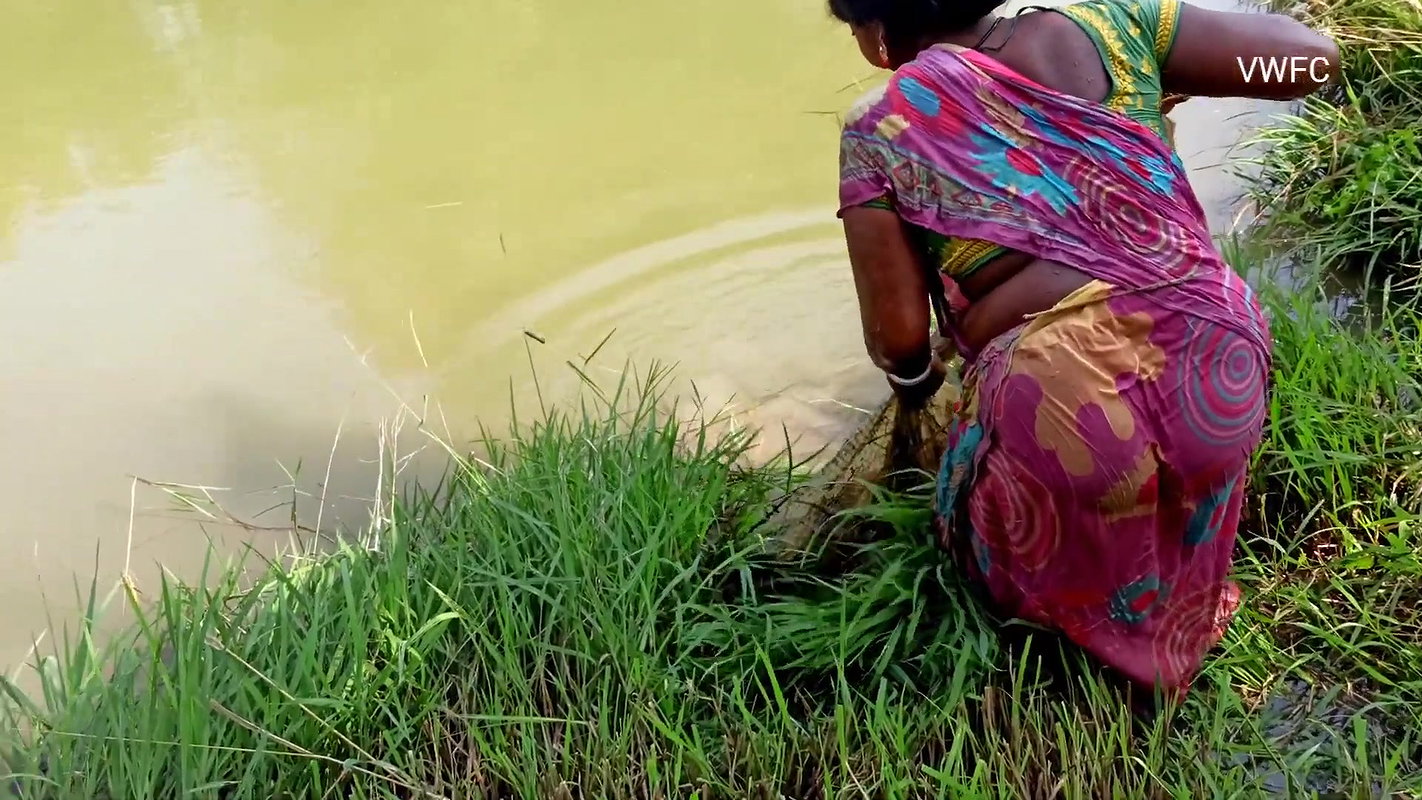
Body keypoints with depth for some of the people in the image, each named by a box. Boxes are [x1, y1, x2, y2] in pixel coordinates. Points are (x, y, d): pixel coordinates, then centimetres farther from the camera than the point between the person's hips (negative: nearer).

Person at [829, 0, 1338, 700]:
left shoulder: (880, 130, 0)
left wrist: (914, 377, 22)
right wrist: (1171, 83, 24)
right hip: (1217, 365, 4)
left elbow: (898, 335, -3)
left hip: (1060, 409, -3)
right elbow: (1314, 57, 7)